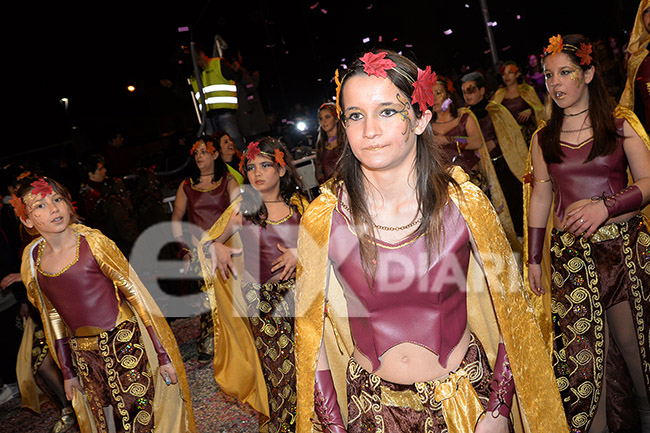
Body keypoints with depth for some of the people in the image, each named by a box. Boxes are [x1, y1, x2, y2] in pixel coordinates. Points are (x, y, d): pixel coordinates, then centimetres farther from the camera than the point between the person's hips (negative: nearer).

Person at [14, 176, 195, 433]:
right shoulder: (32, 257, 1)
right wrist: (67, 372, 15)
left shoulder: (92, 242, -13)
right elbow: (53, 315, 11)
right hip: (83, 356, 4)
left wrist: (163, 355, -13)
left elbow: (135, 294, -12)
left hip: (124, 345, -4)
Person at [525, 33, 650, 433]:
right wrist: (533, 258, 10)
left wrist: (605, 206, -18)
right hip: (570, 256, 2)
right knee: (581, 347, 2)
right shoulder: (543, 139, 10)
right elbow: (540, 198, 12)